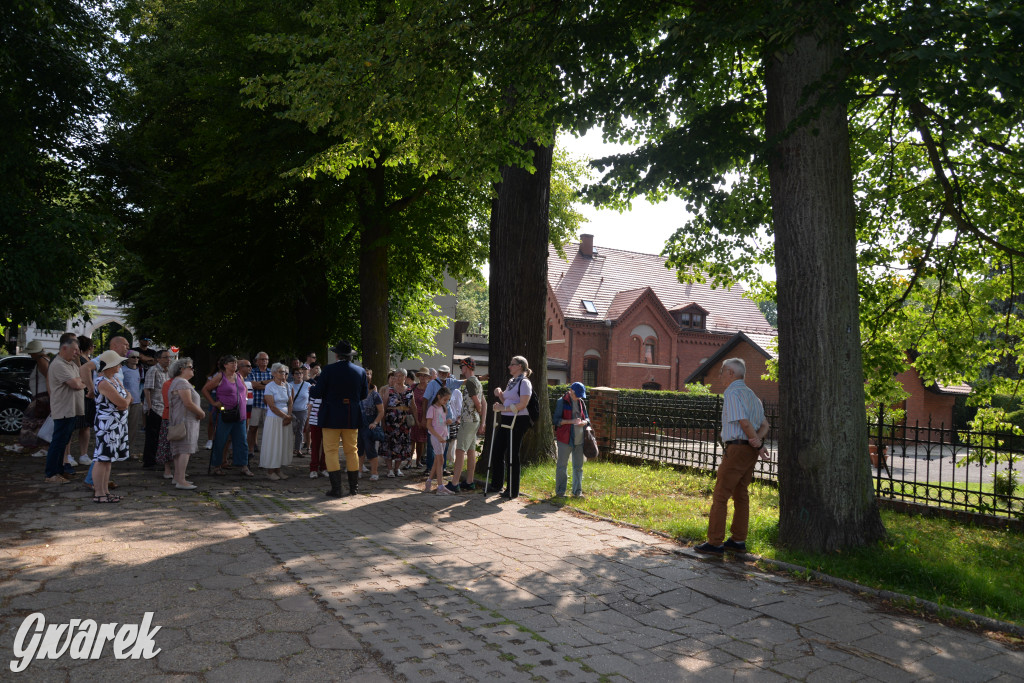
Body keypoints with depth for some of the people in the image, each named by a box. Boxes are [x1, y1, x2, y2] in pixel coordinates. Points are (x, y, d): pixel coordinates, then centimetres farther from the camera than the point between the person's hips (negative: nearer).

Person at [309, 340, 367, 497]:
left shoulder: (329, 370, -13)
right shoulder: (361, 371, -2)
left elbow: (317, 393, -10)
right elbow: (364, 395, 7)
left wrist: (310, 390, 12)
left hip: (331, 418, -3)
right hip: (352, 418, 4)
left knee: (331, 451, 5)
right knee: (352, 451, 15)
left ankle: (336, 489, 2)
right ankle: (354, 487, 20)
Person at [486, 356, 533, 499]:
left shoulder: (524, 383, -10)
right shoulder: (511, 382, 17)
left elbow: (522, 405, -19)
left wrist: (503, 408, -17)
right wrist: (500, 395, 4)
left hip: (517, 421, -9)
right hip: (506, 420, 9)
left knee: (512, 455, -3)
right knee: (497, 451, 11)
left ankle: (513, 490, 6)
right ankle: (496, 484, 25)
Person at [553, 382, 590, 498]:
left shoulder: (581, 403, 12)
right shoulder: (561, 402, -5)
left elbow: (587, 417, 19)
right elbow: (555, 420, -8)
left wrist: (584, 422, -6)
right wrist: (571, 421, -19)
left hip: (579, 439, 5)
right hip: (565, 438, -5)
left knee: (578, 466, 10)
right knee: (562, 465, 0)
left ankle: (577, 491, 19)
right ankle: (560, 492, 8)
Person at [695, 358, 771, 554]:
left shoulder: (731, 392, -11)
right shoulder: (750, 394, 18)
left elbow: (744, 422, -20)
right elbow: (764, 425, 15)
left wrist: (759, 445, -10)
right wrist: (758, 440, -3)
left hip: (737, 448, -9)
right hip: (751, 450, 9)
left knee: (720, 495, -4)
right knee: (740, 494, 14)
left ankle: (715, 542, -3)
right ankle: (738, 540, 19)